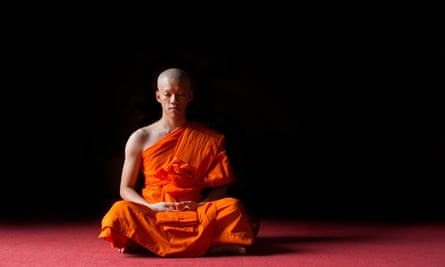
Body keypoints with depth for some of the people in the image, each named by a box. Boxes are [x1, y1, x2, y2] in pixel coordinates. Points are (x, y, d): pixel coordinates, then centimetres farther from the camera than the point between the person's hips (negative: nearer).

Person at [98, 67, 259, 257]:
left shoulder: (209, 139, 8)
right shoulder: (140, 139, 7)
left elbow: (221, 187, 9)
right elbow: (126, 189, 8)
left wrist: (201, 205, -12)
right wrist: (151, 207, -12)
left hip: (194, 216, 1)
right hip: (153, 217, -1)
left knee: (232, 207, -30)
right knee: (121, 211, -32)